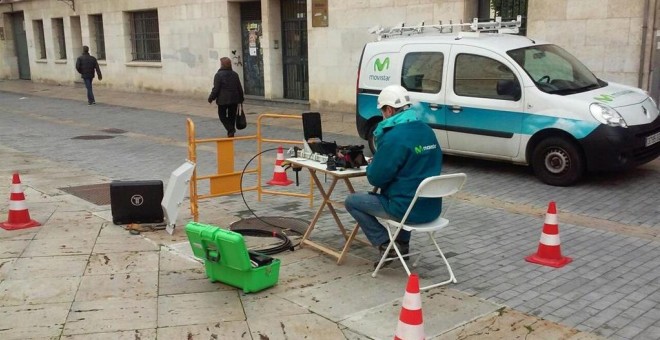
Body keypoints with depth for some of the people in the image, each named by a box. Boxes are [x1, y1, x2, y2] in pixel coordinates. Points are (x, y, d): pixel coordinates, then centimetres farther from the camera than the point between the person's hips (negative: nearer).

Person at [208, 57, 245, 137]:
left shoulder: (219, 75, -11)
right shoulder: (235, 74, 7)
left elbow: (216, 89, -12)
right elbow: (239, 88, 12)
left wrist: (211, 98, -1)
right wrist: (241, 98, 22)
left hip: (223, 100, -5)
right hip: (234, 99, 5)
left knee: (222, 115, 7)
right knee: (232, 116, 13)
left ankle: (230, 130, -11)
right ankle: (231, 132, 17)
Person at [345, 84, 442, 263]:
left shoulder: (393, 137, -20)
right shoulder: (427, 130, 5)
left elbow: (376, 179, -15)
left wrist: (371, 166, 7)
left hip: (408, 210, -8)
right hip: (431, 208, 8)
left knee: (351, 201, 7)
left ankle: (385, 244, 2)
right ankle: (402, 243, 32)